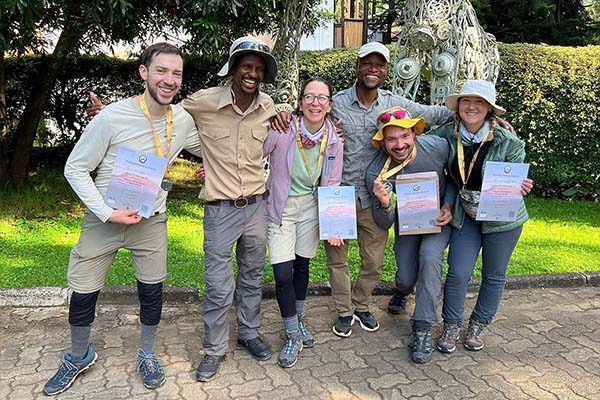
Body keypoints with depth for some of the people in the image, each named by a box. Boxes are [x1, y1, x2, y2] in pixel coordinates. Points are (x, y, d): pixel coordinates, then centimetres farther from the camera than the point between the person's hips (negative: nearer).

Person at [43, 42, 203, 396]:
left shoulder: (183, 120, -8)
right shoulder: (112, 117, -20)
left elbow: (206, 149, 15)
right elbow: (75, 168, -12)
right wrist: (107, 213, -19)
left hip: (151, 220, 3)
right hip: (104, 218, -2)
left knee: (152, 290, 12)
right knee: (83, 294, 8)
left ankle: (147, 354, 37)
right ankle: (79, 357, 36)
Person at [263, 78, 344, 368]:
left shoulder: (334, 140, -8)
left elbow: (332, 184, 0)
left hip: (311, 205, 3)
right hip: (280, 206, -3)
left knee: (302, 265, 16)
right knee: (282, 273, -6)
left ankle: (298, 319, 41)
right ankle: (293, 336, 15)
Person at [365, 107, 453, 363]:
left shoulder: (438, 147, -27)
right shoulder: (376, 172, -28)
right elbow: (384, 224, -19)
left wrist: (449, 205, -18)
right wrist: (385, 205, -42)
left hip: (439, 216, 0)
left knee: (430, 257, -27)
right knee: (406, 279, -1)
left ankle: (423, 329, -15)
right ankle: (403, 292, 41)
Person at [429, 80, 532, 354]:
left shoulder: (508, 142, -19)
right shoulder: (447, 134, -13)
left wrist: (522, 187, -33)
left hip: (502, 217, -1)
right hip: (465, 216, 1)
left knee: (494, 276, 13)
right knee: (458, 274, -1)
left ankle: (479, 325, 36)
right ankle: (451, 326, 22)